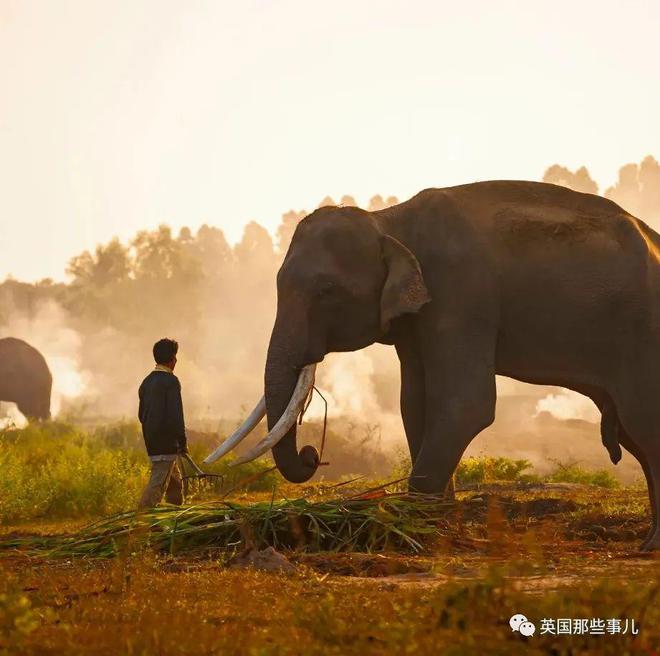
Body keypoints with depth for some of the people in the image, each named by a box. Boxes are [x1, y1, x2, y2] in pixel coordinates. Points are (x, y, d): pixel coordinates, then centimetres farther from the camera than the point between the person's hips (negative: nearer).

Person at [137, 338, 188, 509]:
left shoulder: (146, 382, 13)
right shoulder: (171, 381, -13)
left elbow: (141, 414, 19)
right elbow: (176, 415, -18)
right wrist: (183, 442, -12)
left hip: (151, 441, 9)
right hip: (167, 443, -9)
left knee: (175, 481, 20)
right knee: (157, 483, -9)